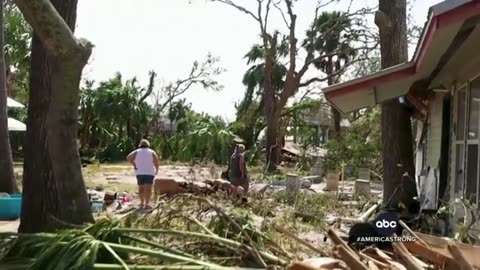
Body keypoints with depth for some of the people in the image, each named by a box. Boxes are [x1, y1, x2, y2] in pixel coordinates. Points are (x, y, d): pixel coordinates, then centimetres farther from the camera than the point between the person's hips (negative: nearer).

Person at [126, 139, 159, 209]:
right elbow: (157, 162, -6)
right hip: (149, 173, -3)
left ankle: (142, 203, 19)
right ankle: (146, 204, -12)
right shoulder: (151, 152, 0)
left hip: (139, 173, 3)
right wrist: (156, 169, 9)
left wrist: (134, 165, -1)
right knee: (148, 189, -6)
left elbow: (128, 157, -9)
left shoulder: (137, 152, 5)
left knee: (141, 188, 15)